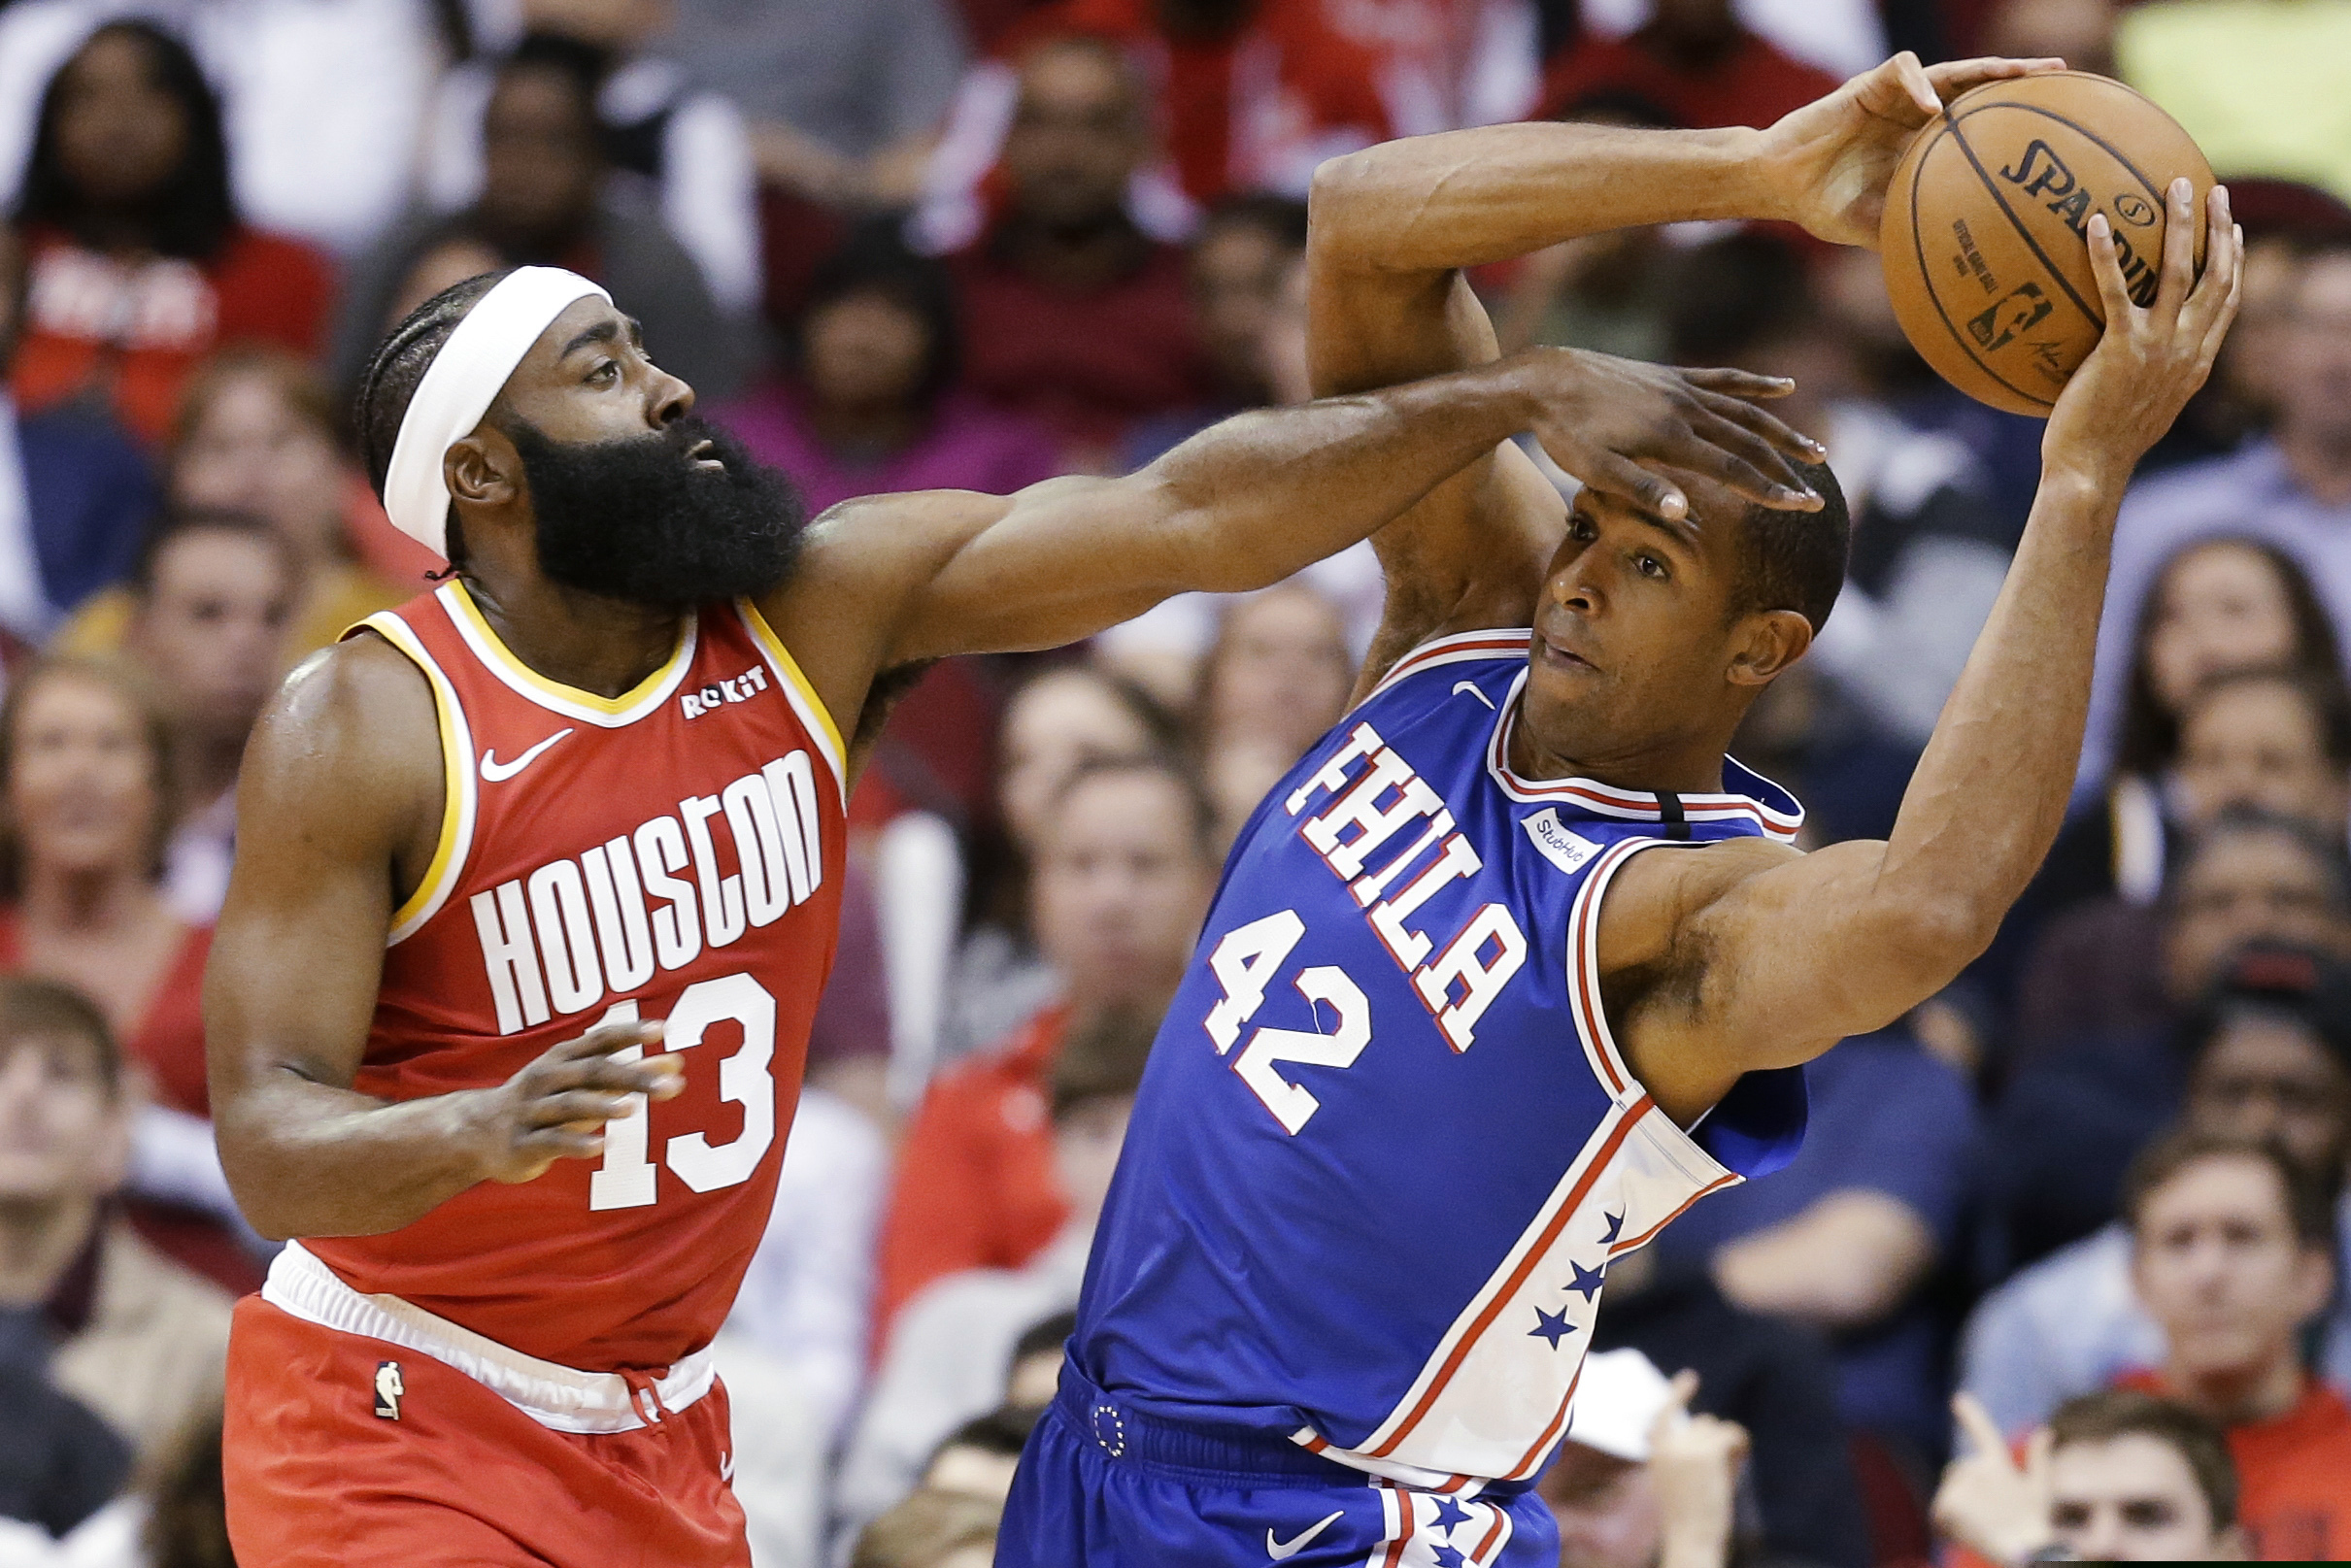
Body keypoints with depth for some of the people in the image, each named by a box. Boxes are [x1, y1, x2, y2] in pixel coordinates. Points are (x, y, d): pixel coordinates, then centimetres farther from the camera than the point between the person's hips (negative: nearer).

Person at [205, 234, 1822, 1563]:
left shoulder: (816, 609, -4)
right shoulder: (362, 729, -17)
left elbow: (1187, 518, -9)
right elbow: (268, 1142, -21)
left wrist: (1522, 394, -18)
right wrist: (482, 1134, -42)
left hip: (659, 1425, 6)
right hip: (398, 1419, -6)